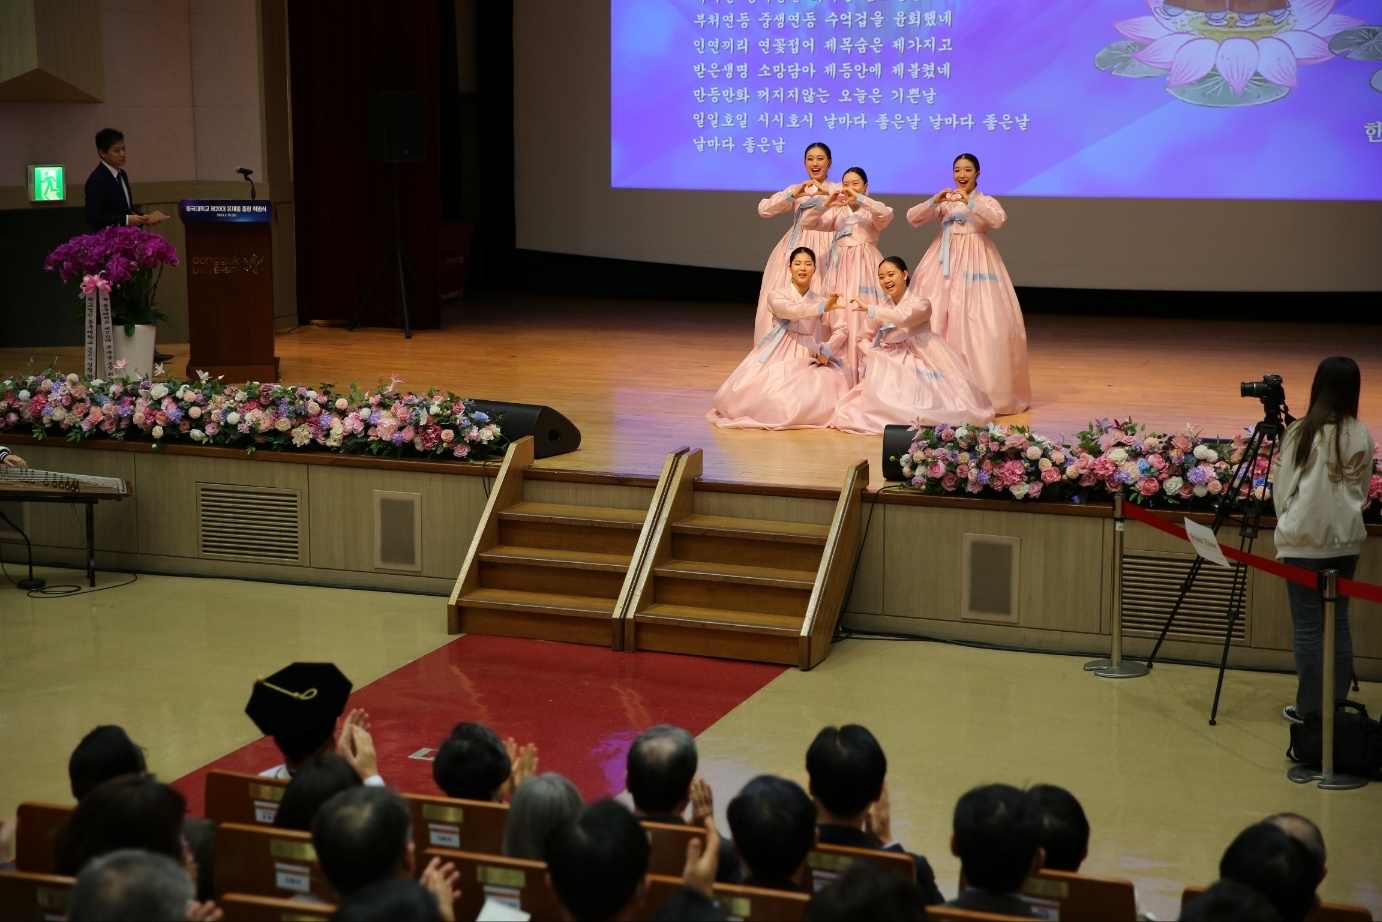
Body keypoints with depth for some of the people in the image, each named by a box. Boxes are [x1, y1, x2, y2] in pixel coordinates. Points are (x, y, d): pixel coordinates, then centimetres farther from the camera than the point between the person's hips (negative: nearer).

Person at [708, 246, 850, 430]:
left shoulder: (820, 299, 9)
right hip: (780, 355, -2)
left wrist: (826, 350, -20)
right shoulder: (777, 296, -1)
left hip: (808, 358, 3)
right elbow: (791, 311, -24)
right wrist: (823, 307, -41)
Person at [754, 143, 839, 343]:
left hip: (825, 249, -2)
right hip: (796, 248, 2)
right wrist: (793, 196, -11)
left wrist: (827, 192, -20)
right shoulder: (795, 190, 16)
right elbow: (763, 209, 3)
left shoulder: (837, 189, 11)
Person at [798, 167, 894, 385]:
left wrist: (858, 198, -27)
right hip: (841, 267, 3)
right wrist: (825, 204, -12)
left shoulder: (871, 210, 4)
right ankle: (843, 374, 4)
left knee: (865, 317, -10)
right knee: (840, 318, -1)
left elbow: (886, 214, -20)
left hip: (865, 267, -3)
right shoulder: (837, 211, 14)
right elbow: (807, 223, 4)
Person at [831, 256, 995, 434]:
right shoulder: (882, 306, 11)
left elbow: (904, 318, -31)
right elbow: (867, 336, 12)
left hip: (917, 364, -5)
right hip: (890, 365, 5)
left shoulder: (920, 303, -9)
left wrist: (869, 310, -35)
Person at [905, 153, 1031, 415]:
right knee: (936, 318, -4)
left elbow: (998, 219, -16)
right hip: (945, 264, 3)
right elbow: (912, 218, 3)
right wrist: (934, 202, -13)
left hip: (975, 264, -3)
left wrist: (970, 202, -25)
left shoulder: (986, 201, 6)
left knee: (979, 322, -11)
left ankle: (984, 389, -7)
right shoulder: (944, 201, 13)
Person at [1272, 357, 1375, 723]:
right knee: (1338, 623, 11)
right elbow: (1363, 489, 11)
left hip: (1304, 539, -4)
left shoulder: (1301, 432, -9)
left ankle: (1311, 708, 4)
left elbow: (1281, 487, -1)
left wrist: (1285, 522, 14)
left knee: (1308, 625, 1)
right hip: (1346, 539, 4)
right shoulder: (1363, 436, 1)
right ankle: (1337, 705, 16)